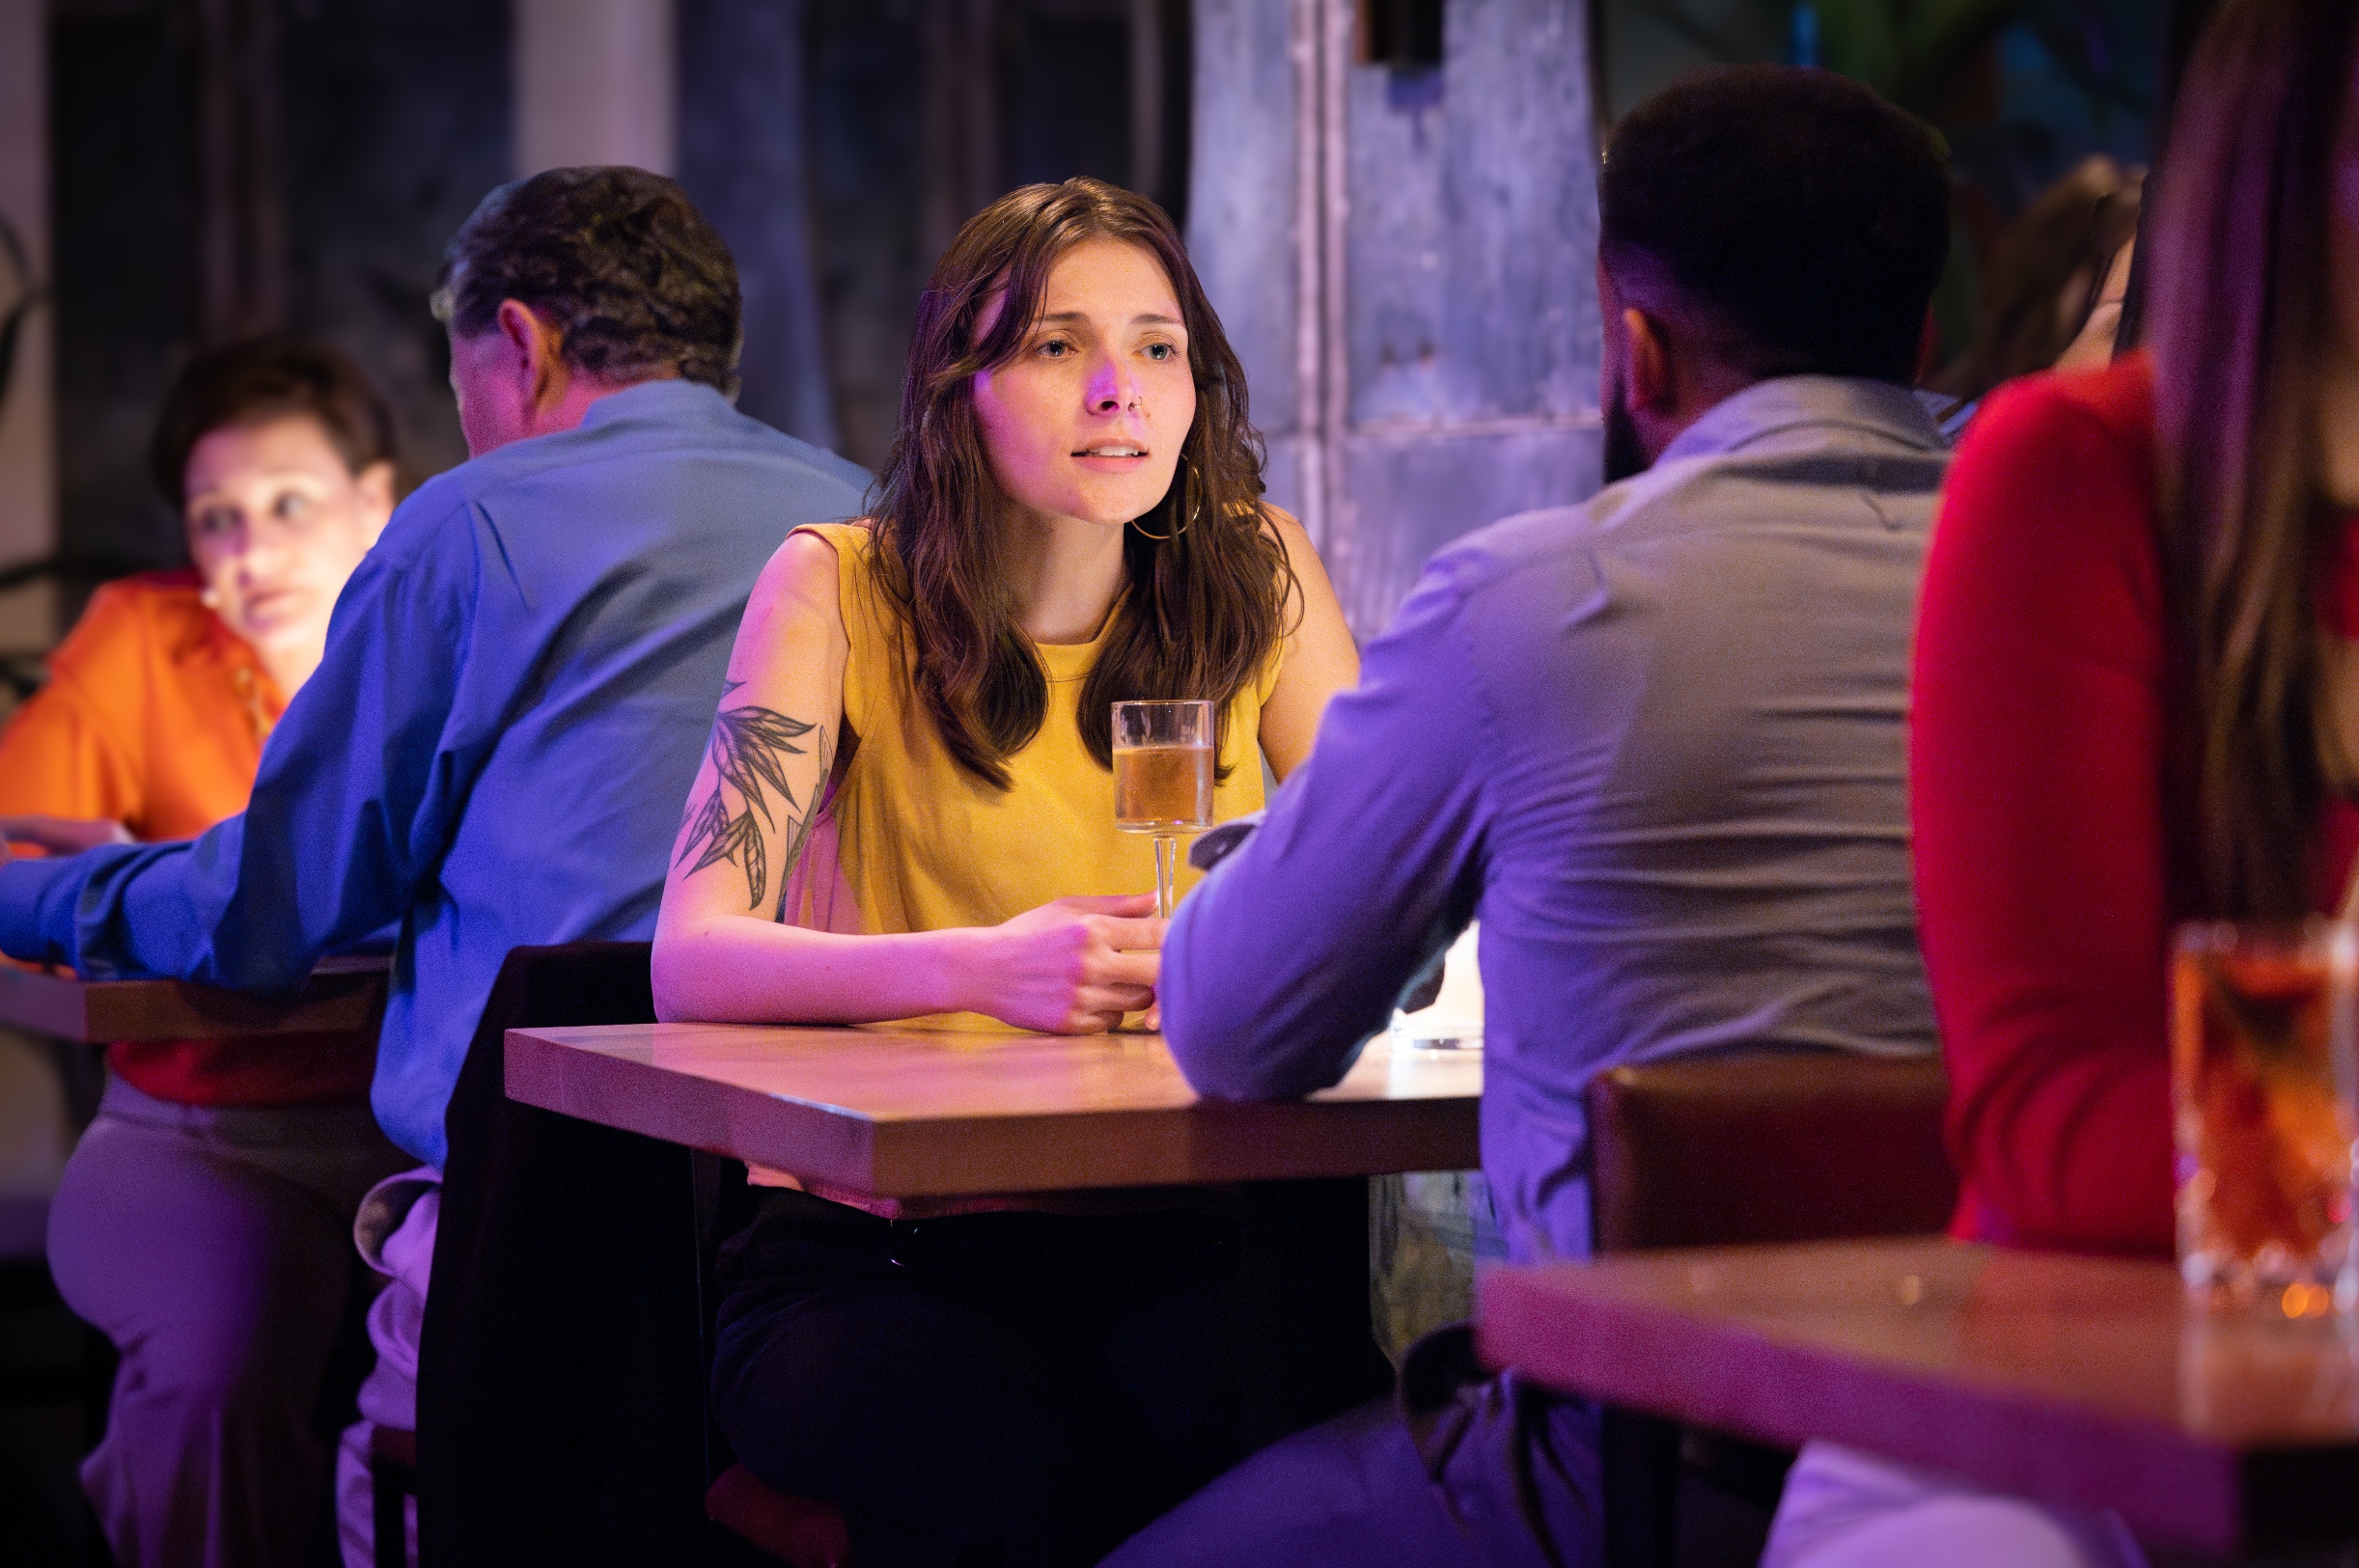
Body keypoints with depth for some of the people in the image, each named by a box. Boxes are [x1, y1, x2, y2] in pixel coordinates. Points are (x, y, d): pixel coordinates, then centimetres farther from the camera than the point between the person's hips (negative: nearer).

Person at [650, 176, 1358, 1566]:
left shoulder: (1256, 578, 5)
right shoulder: (842, 591, -3)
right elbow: (692, 961, -12)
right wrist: (984, 968, -29)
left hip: (1167, 1246, 2)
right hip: (873, 1260, -2)